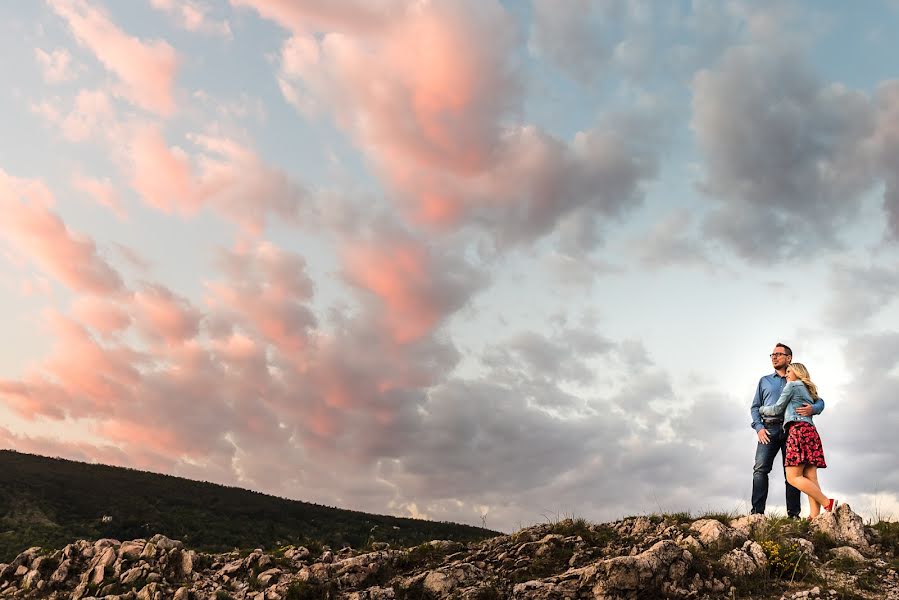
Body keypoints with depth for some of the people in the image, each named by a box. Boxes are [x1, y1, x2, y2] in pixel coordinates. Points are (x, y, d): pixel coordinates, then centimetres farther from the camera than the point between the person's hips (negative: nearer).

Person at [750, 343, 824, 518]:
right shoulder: (764, 381, 23)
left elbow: (820, 401, 13)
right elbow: (755, 407, 17)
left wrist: (813, 409, -12)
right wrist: (758, 427, -1)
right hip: (769, 429, 0)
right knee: (760, 469, -14)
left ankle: (794, 515, -5)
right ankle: (757, 512, -19)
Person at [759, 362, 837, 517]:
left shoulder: (792, 385, 6)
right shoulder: (808, 390, 30)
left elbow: (777, 408, 6)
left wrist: (760, 410, 21)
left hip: (798, 429, -9)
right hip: (811, 431, 9)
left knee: (793, 477, -14)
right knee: (810, 479, -3)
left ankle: (827, 503, -20)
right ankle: (814, 516, -12)